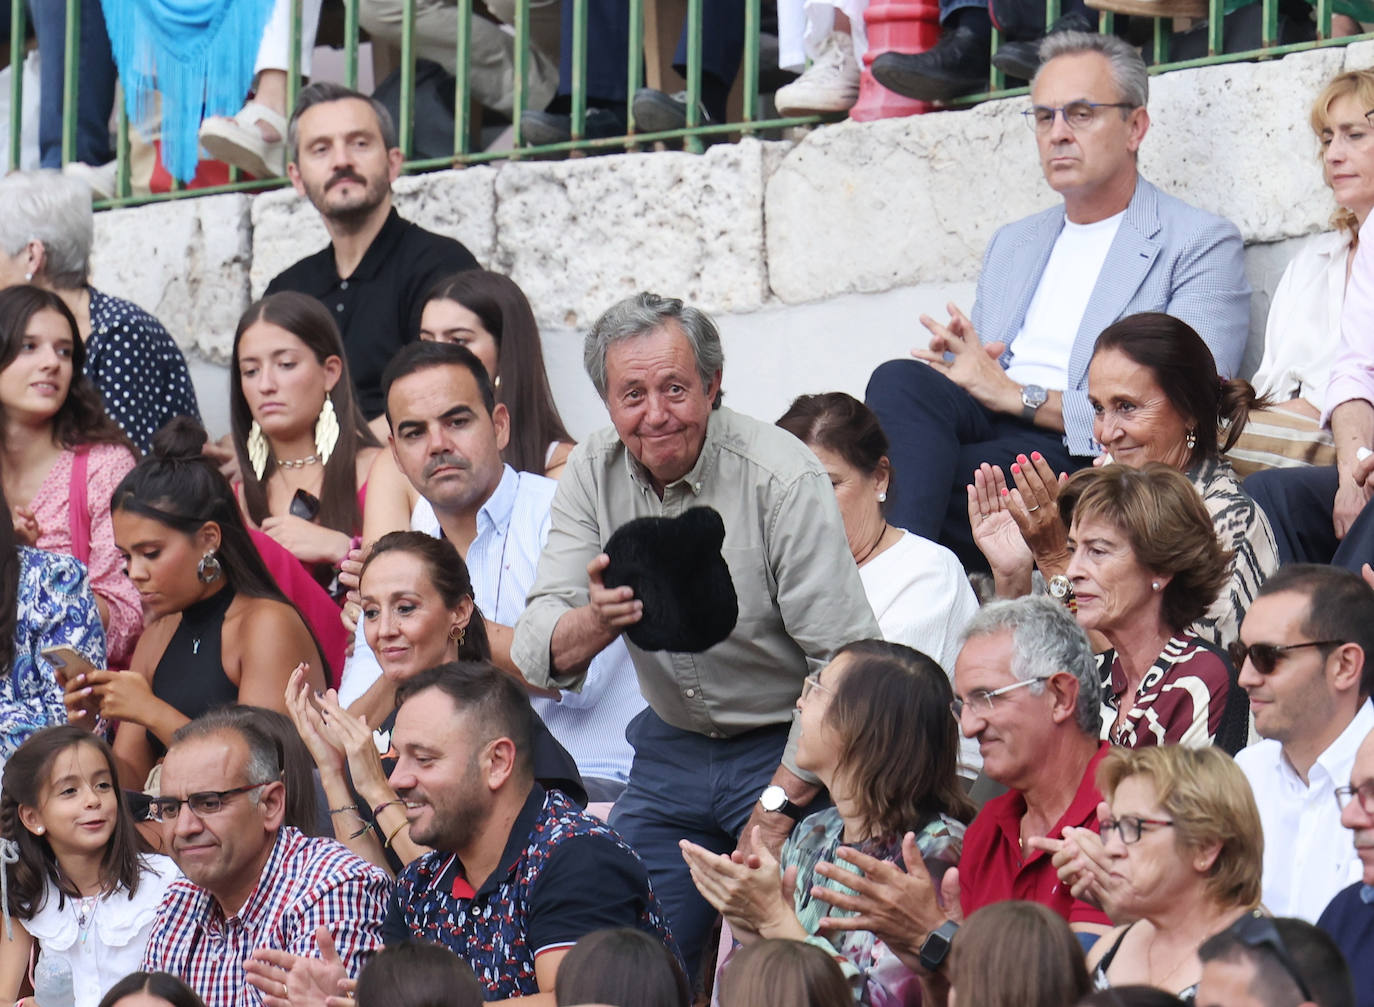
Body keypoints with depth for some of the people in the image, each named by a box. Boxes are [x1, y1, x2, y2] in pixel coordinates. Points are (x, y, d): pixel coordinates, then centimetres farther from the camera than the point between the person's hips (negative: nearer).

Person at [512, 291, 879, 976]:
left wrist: (780, 805, -22)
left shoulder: (781, 478, -18)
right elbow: (538, 655, -10)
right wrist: (596, 623, -33)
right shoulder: (592, 476, -4)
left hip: (786, 747, -4)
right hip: (672, 750, 5)